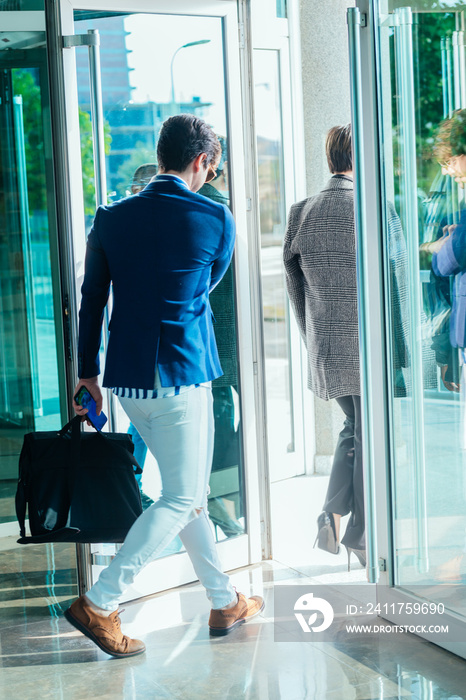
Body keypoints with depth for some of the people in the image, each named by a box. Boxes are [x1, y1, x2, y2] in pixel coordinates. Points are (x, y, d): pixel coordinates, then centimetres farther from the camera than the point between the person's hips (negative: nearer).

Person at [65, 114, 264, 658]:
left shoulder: (111, 218, 4)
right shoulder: (215, 219, -7)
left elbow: (91, 301, 6)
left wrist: (87, 373, 14)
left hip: (127, 378, 6)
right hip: (182, 376, -6)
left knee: (188, 491, 16)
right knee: (181, 499, 3)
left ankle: (224, 602, 26)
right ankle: (99, 604, -2)